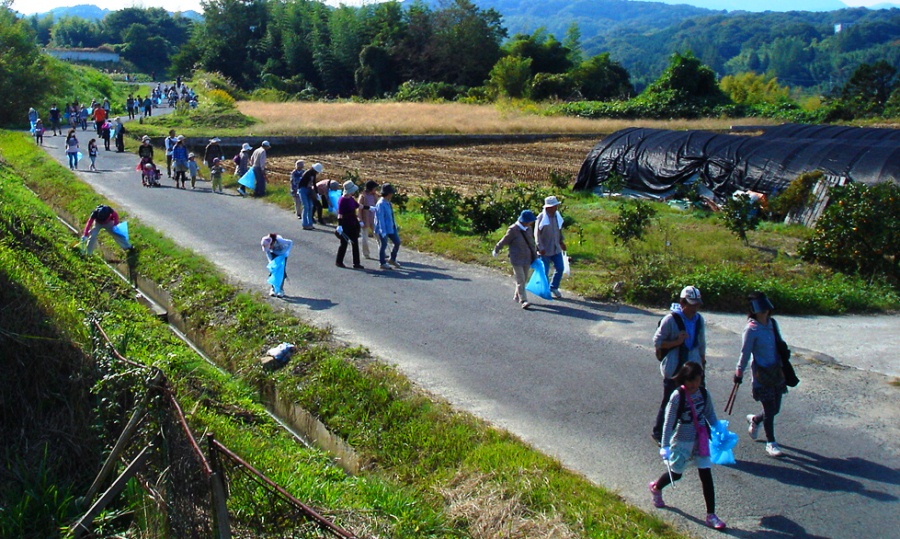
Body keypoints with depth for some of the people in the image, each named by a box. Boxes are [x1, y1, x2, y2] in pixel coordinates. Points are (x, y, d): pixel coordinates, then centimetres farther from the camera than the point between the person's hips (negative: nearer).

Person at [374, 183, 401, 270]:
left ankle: (392, 259, 29)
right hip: (383, 229, -9)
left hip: (391, 228, 9)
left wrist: (395, 226, 18)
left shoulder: (388, 203, 6)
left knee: (397, 242, 12)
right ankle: (382, 263, 18)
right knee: (384, 245, 2)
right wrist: (383, 232, -23)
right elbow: (381, 219, -22)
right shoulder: (380, 204, -21)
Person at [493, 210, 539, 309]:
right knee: (520, 280, -9)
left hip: (527, 259, 7)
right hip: (517, 260, -7)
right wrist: (496, 250, 7)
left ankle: (517, 296, 31)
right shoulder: (513, 230, -19)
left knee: (524, 279, 14)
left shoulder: (528, 228, 2)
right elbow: (504, 241, -6)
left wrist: (534, 255, 22)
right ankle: (523, 301, -10)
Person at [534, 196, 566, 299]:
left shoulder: (557, 215, 2)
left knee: (560, 268, 7)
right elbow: (537, 233, -15)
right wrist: (540, 247, -19)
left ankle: (554, 287, 25)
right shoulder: (541, 217, -17)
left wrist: (561, 241, 11)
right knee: (545, 271, 6)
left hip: (556, 248, 6)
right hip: (545, 249, -6)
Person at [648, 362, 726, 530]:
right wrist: (665, 446, -19)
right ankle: (656, 488, 46)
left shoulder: (704, 394, -5)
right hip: (682, 441, -3)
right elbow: (669, 422, -17)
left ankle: (711, 515, 5)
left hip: (701, 440, 3)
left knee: (706, 475, -2)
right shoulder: (677, 397, -19)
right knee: (676, 474, 13)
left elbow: (710, 415, 10)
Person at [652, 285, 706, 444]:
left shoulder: (699, 320, 4)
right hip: (674, 369, -5)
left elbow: (701, 343, 15)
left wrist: (703, 362, 17)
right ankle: (658, 432, 21)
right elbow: (657, 342, -12)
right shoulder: (671, 320, -15)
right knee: (669, 402, 4)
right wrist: (676, 342, -22)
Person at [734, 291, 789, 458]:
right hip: (761, 374, -6)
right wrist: (739, 373, -5)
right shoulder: (751, 330, -15)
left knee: (775, 409, 11)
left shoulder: (773, 323, 3)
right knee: (770, 409, 0)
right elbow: (745, 353, -9)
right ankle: (770, 443, 17)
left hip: (776, 372, 6)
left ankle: (754, 420, 42)